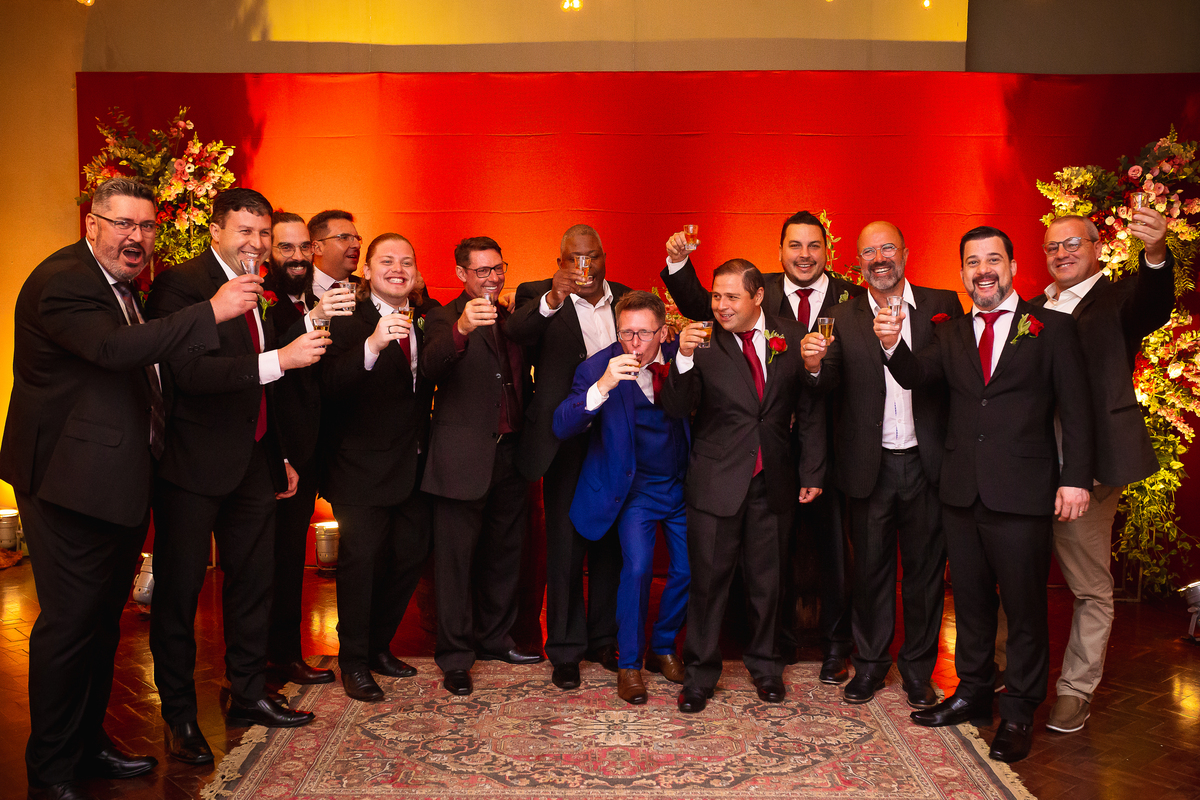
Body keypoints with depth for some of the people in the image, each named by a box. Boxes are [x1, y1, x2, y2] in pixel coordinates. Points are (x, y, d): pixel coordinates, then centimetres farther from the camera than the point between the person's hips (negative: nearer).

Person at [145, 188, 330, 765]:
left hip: (252, 463, 8)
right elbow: (187, 372, -26)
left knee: (253, 579, 15)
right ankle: (179, 716, 20)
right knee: (179, 589, 5)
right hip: (193, 464, -8)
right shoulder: (181, 284, -12)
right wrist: (279, 360, -30)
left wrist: (280, 455, 19)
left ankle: (247, 695, 31)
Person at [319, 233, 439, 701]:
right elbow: (330, 384, -28)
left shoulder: (425, 321, 8)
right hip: (363, 466, -6)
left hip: (413, 465, 6)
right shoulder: (349, 320, -10)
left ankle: (379, 646, 31)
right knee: (361, 560, -1)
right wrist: (372, 345, -40)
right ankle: (354, 663, 17)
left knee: (410, 556, 12)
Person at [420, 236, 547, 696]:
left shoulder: (512, 320, 14)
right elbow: (431, 366, -27)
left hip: (509, 452, 7)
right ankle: (455, 658, 12)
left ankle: (494, 640, 32)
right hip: (464, 457, -6)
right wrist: (461, 329, -45)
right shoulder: (446, 319, -6)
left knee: (503, 553, 16)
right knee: (456, 558, 2)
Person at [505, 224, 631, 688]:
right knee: (565, 545, 2)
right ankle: (565, 651, 15)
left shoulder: (626, 298, 9)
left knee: (610, 543, 12)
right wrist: (552, 300, -40)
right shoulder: (538, 296, -3)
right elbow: (516, 332, -24)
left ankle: (604, 639, 28)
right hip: (566, 441, -4)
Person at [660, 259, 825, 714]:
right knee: (708, 579, 6)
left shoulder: (791, 338, 1)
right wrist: (684, 359, -29)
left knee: (766, 579, 14)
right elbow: (675, 410, -14)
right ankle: (700, 673, 21)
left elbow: (810, 411, 6)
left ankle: (764, 664, 34)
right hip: (715, 482, -2)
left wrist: (812, 473, 4)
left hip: (773, 481, 2)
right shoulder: (703, 343, -5)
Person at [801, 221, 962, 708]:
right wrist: (815, 366, -28)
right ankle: (870, 663, 29)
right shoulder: (844, 319, 3)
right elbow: (829, 387, -7)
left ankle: (918, 668, 28)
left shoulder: (943, 306, 1)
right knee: (870, 568, 12)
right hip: (870, 465, 0)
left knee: (925, 568, 11)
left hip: (927, 462, 0)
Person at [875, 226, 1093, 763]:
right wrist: (893, 345, -22)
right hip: (962, 492, 4)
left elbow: (1075, 410, -4)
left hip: (1022, 495, -4)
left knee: (1024, 608, 5)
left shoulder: (1052, 328, 0)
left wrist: (1076, 478, -11)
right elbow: (915, 376, -2)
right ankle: (972, 693, 32)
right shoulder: (951, 336, 12)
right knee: (970, 602, 16)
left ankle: (1018, 714, 20)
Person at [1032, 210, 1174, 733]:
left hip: (1085, 473, -5)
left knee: (1091, 587, 7)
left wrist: (1156, 253, -45)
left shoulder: (1119, 302, -1)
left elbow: (1154, 307, -25)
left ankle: (1075, 689, 23)